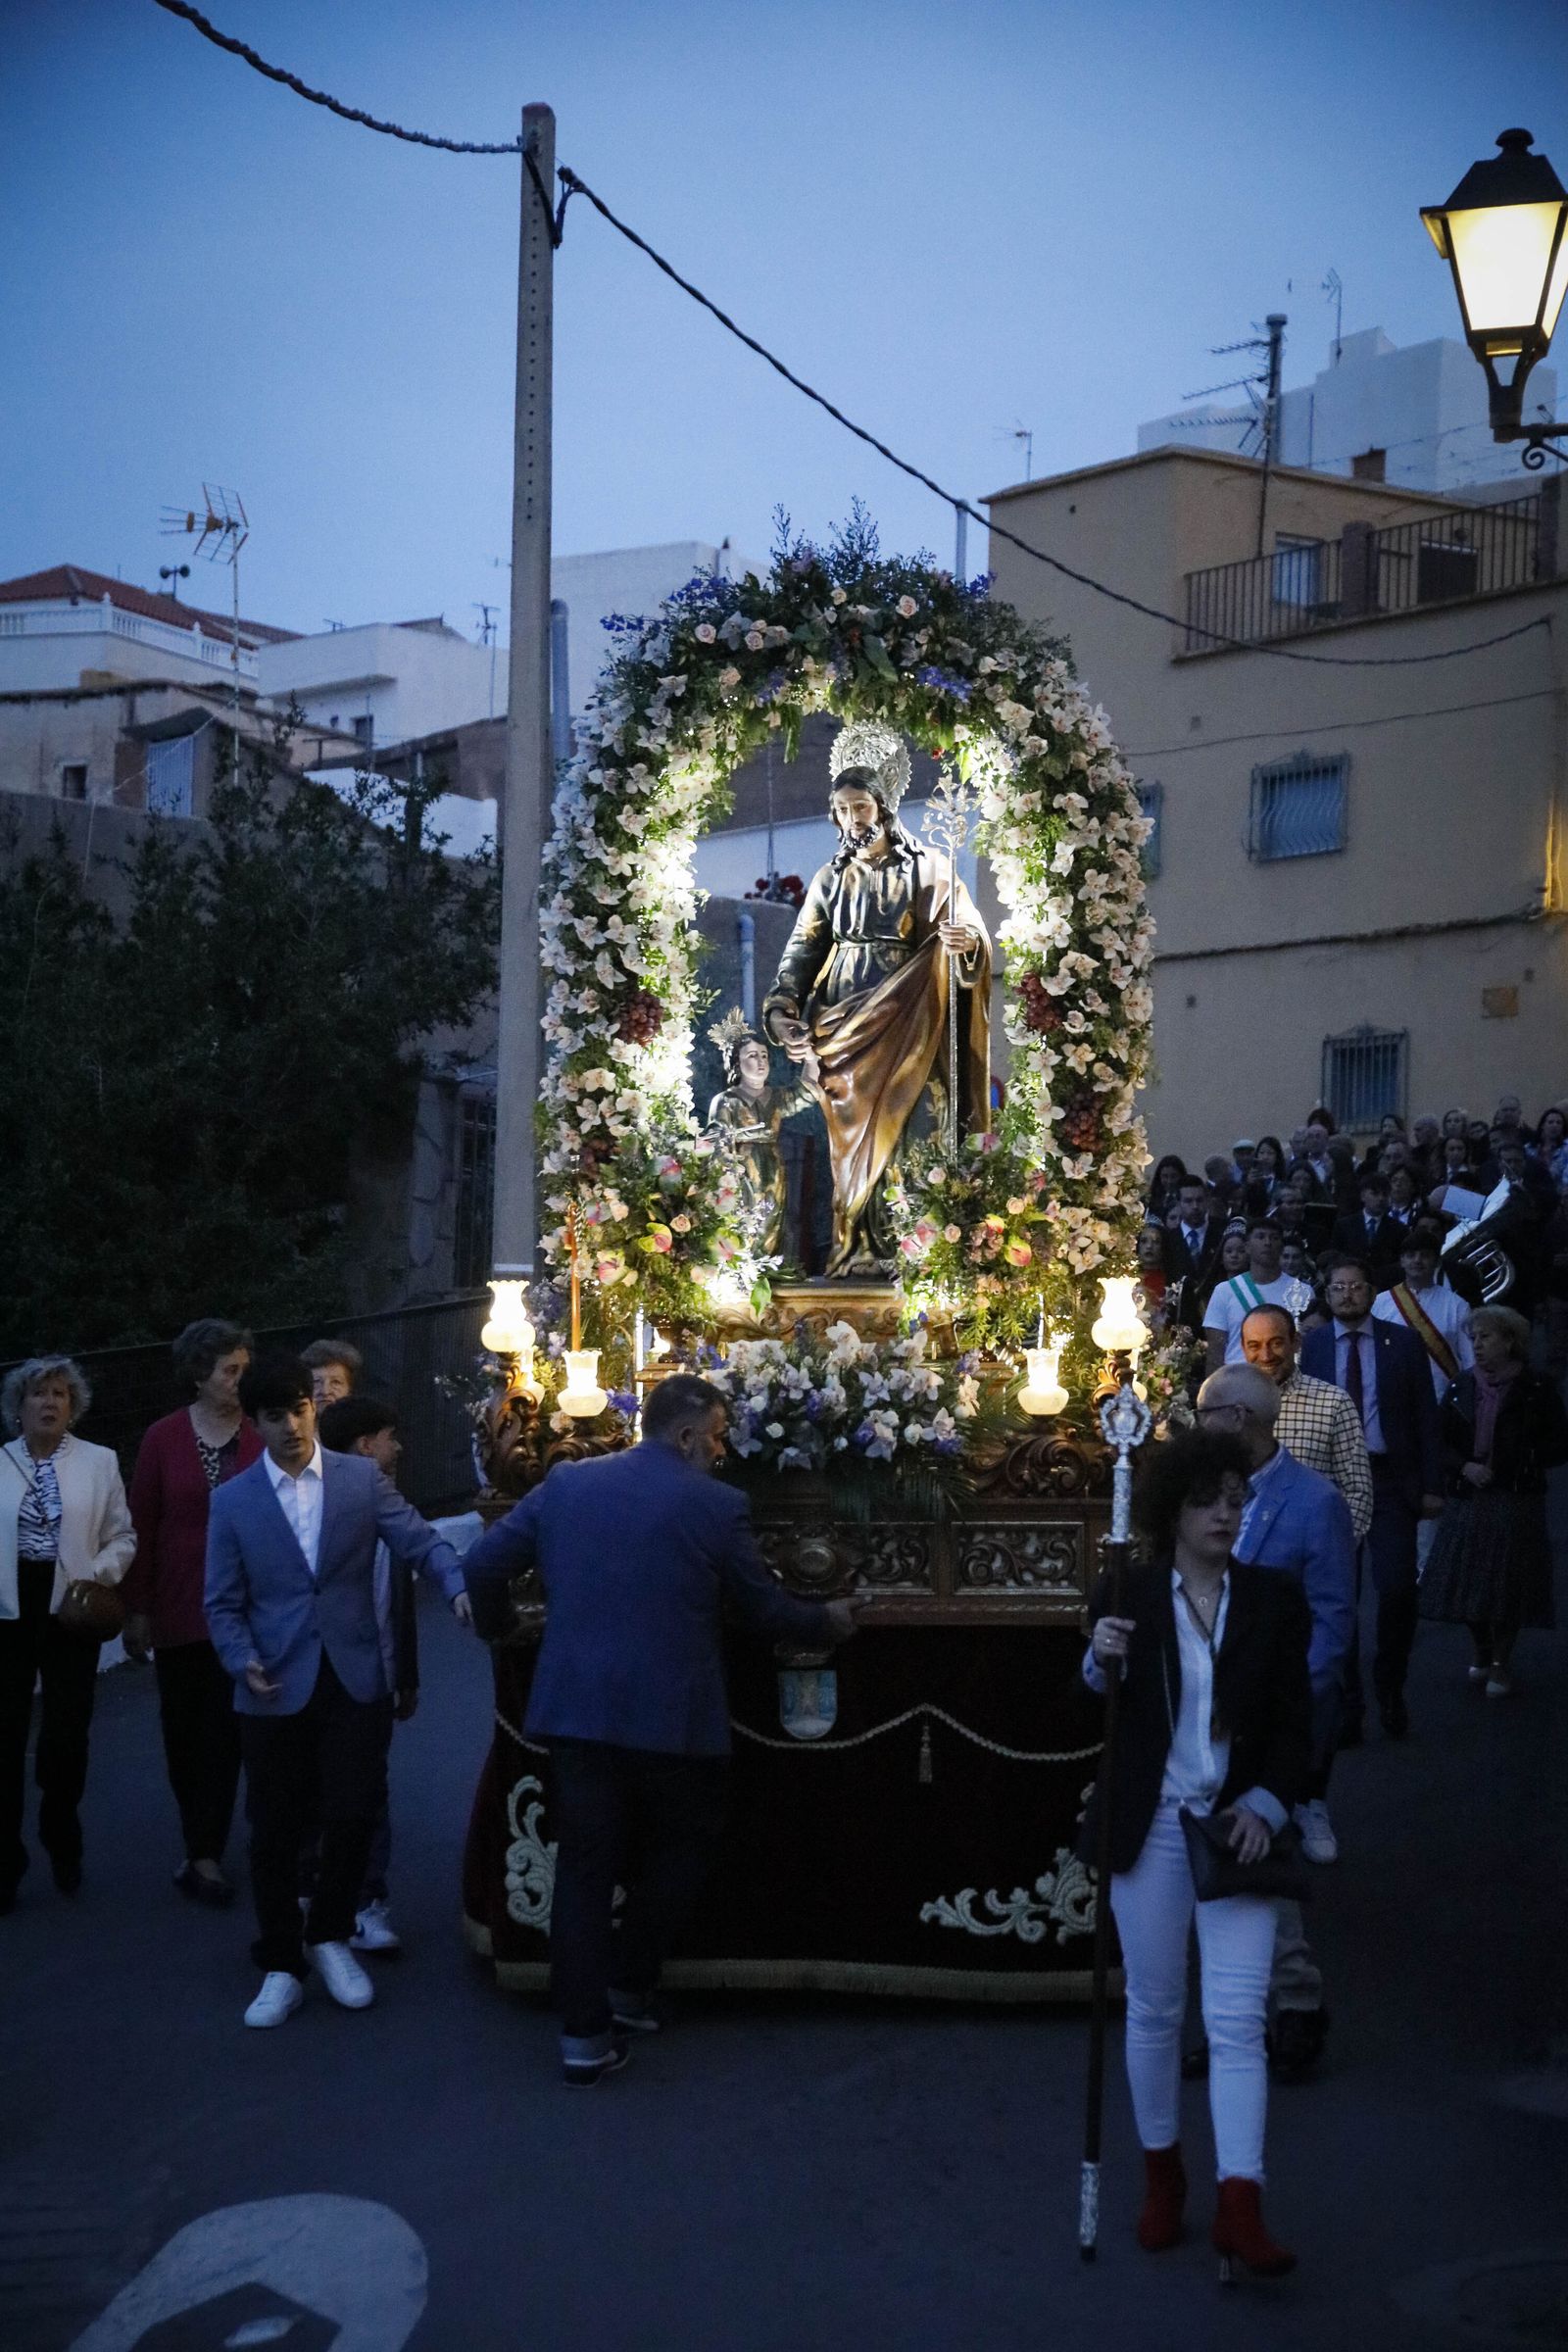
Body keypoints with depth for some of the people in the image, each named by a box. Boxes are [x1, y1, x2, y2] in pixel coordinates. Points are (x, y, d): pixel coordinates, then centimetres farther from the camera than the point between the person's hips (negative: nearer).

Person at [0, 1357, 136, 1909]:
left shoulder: (99, 1461, 4)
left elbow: (122, 1536, 5)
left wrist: (98, 1575, -12)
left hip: (70, 1609, 0)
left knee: (67, 1735, 6)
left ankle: (62, 1844, 28)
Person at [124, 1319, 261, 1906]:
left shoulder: (260, 1438, -4)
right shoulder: (163, 1439, -2)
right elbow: (142, 1527, 1)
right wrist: (137, 1610, 0)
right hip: (178, 1609, 1)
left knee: (221, 1729, -1)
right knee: (182, 1726, 11)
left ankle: (204, 1856, 5)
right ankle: (206, 1840, 29)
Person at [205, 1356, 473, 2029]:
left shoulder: (362, 1478, 2)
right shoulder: (233, 1501, 3)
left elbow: (420, 1540, -4)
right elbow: (224, 1603, 3)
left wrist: (458, 1586, -23)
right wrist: (244, 1661, -15)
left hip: (354, 1680, 0)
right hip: (277, 1689, 0)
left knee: (353, 1817, 2)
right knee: (276, 1829, 6)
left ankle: (329, 1936, 27)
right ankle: (281, 1966, 22)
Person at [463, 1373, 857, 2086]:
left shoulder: (565, 1483, 5)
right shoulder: (716, 1505, -6)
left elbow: (481, 1567, 6)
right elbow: (763, 1607, 3)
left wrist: (500, 1627, 26)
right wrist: (827, 1622, 22)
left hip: (576, 1706, 4)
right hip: (670, 1714, -3)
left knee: (585, 1863, 9)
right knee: (682, 1847, 21)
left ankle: (584, 2033, 10)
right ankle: (625, 1983, 22)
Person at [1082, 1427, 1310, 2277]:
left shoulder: (1275, 1600, 1)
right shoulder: (1127, 1598, -2)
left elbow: (1295, 1722, 4)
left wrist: (1267, 1802, -11)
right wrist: (1100, 1663, -21)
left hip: (1237, 1828, 0)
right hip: (1150, 1826, 0)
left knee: (1238, 2021, -6)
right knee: (1153, 2010, 11)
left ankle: (1240, 2208, -4)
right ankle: (1161, 2175, 29)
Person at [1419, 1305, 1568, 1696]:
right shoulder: (1462, 1387, 5)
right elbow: (1443, 1442, 7)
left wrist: (1518, 1463, -12)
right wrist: (1465, 1466, -11)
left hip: (1516, 1502, -3)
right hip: (1467, 1499, 3)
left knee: (1508, 1584, 1)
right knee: (1466, 1581, 5)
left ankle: (1501, 1663, 19)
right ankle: (1483, 1653, 29)